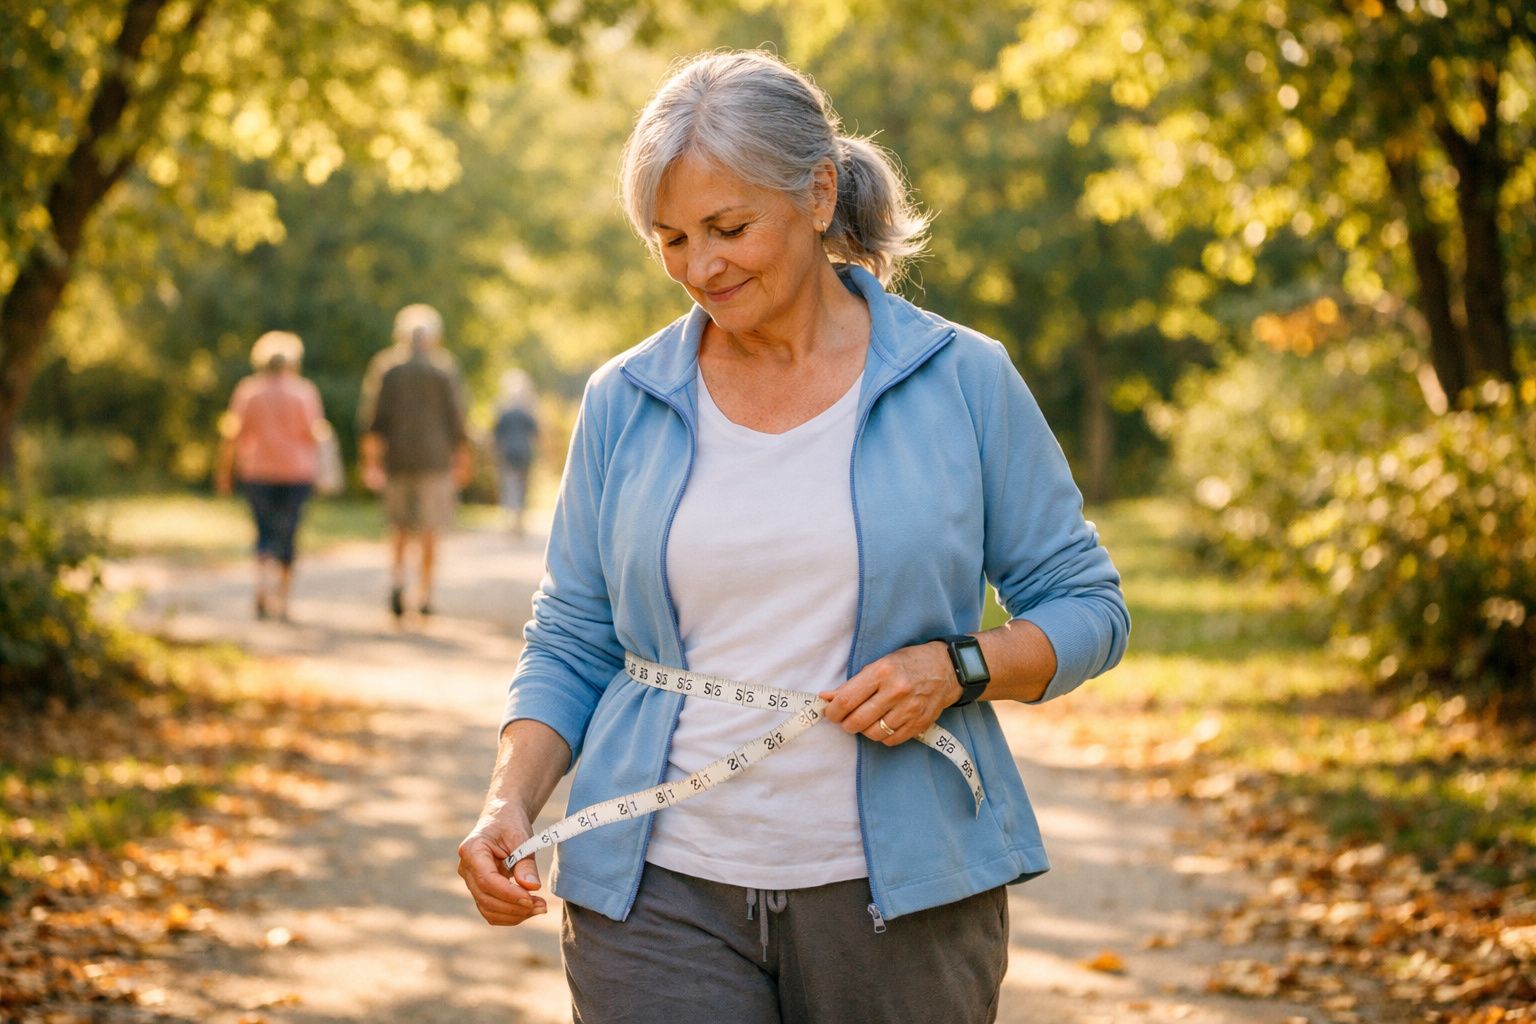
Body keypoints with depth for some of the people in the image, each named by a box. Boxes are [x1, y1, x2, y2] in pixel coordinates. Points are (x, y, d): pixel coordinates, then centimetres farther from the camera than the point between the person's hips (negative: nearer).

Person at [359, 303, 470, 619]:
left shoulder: (384, 367, 3)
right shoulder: (445, 368, -2)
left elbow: (372, 416, -2)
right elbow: (456, 418, -2)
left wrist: (372, 460, -1)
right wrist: (462, 460, 6)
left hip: (396, 458, 2)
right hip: (434, 458, -2)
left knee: (400, 527, 14)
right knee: (429, 530, 3)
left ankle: (397, 577, -9)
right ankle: (424, 595, 1)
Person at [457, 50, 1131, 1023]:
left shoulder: (963, 382, -1)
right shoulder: (624, 403, 5)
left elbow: (1087, 607, 4)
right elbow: (571, 644, 9)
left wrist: (960, 667, -14)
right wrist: (511, 803, -7)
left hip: (900, 894, 0)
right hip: (661, 892, 1)